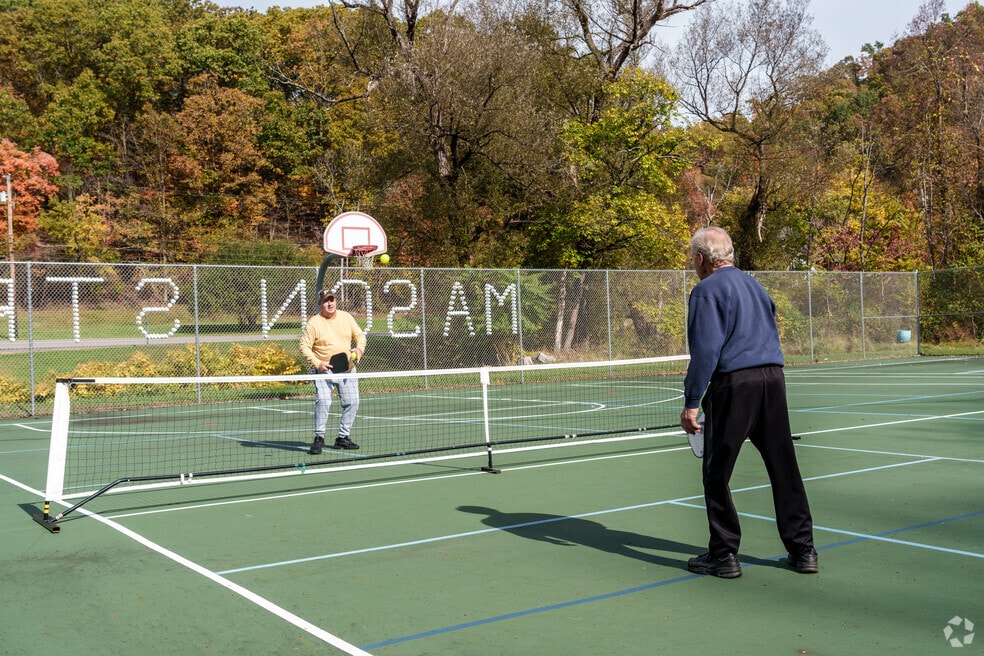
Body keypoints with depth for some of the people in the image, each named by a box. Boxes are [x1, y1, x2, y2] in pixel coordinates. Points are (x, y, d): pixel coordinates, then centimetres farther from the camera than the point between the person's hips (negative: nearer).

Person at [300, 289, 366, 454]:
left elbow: (360, 335, 14)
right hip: (324, 370, -4)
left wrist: (359, 349, -7)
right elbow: (305, 347, -7)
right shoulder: (313, 323, -7)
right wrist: (317, 363, -19)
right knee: (323, 400, -20)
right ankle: (319, 438, -9)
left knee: (351, 402, 2)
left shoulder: (346, 317, 6)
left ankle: (343, 437, 18)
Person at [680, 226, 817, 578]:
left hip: (733, 384, -7)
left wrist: (691, 402, -11)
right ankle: (802, 550, 15)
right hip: (773, 378, 7)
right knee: (784, 468, 10)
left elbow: (705, 351, -13)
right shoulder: (754, 285, 20)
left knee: (717, 473, 3)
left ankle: (724, 555, 6)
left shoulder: (707, 290, -4)